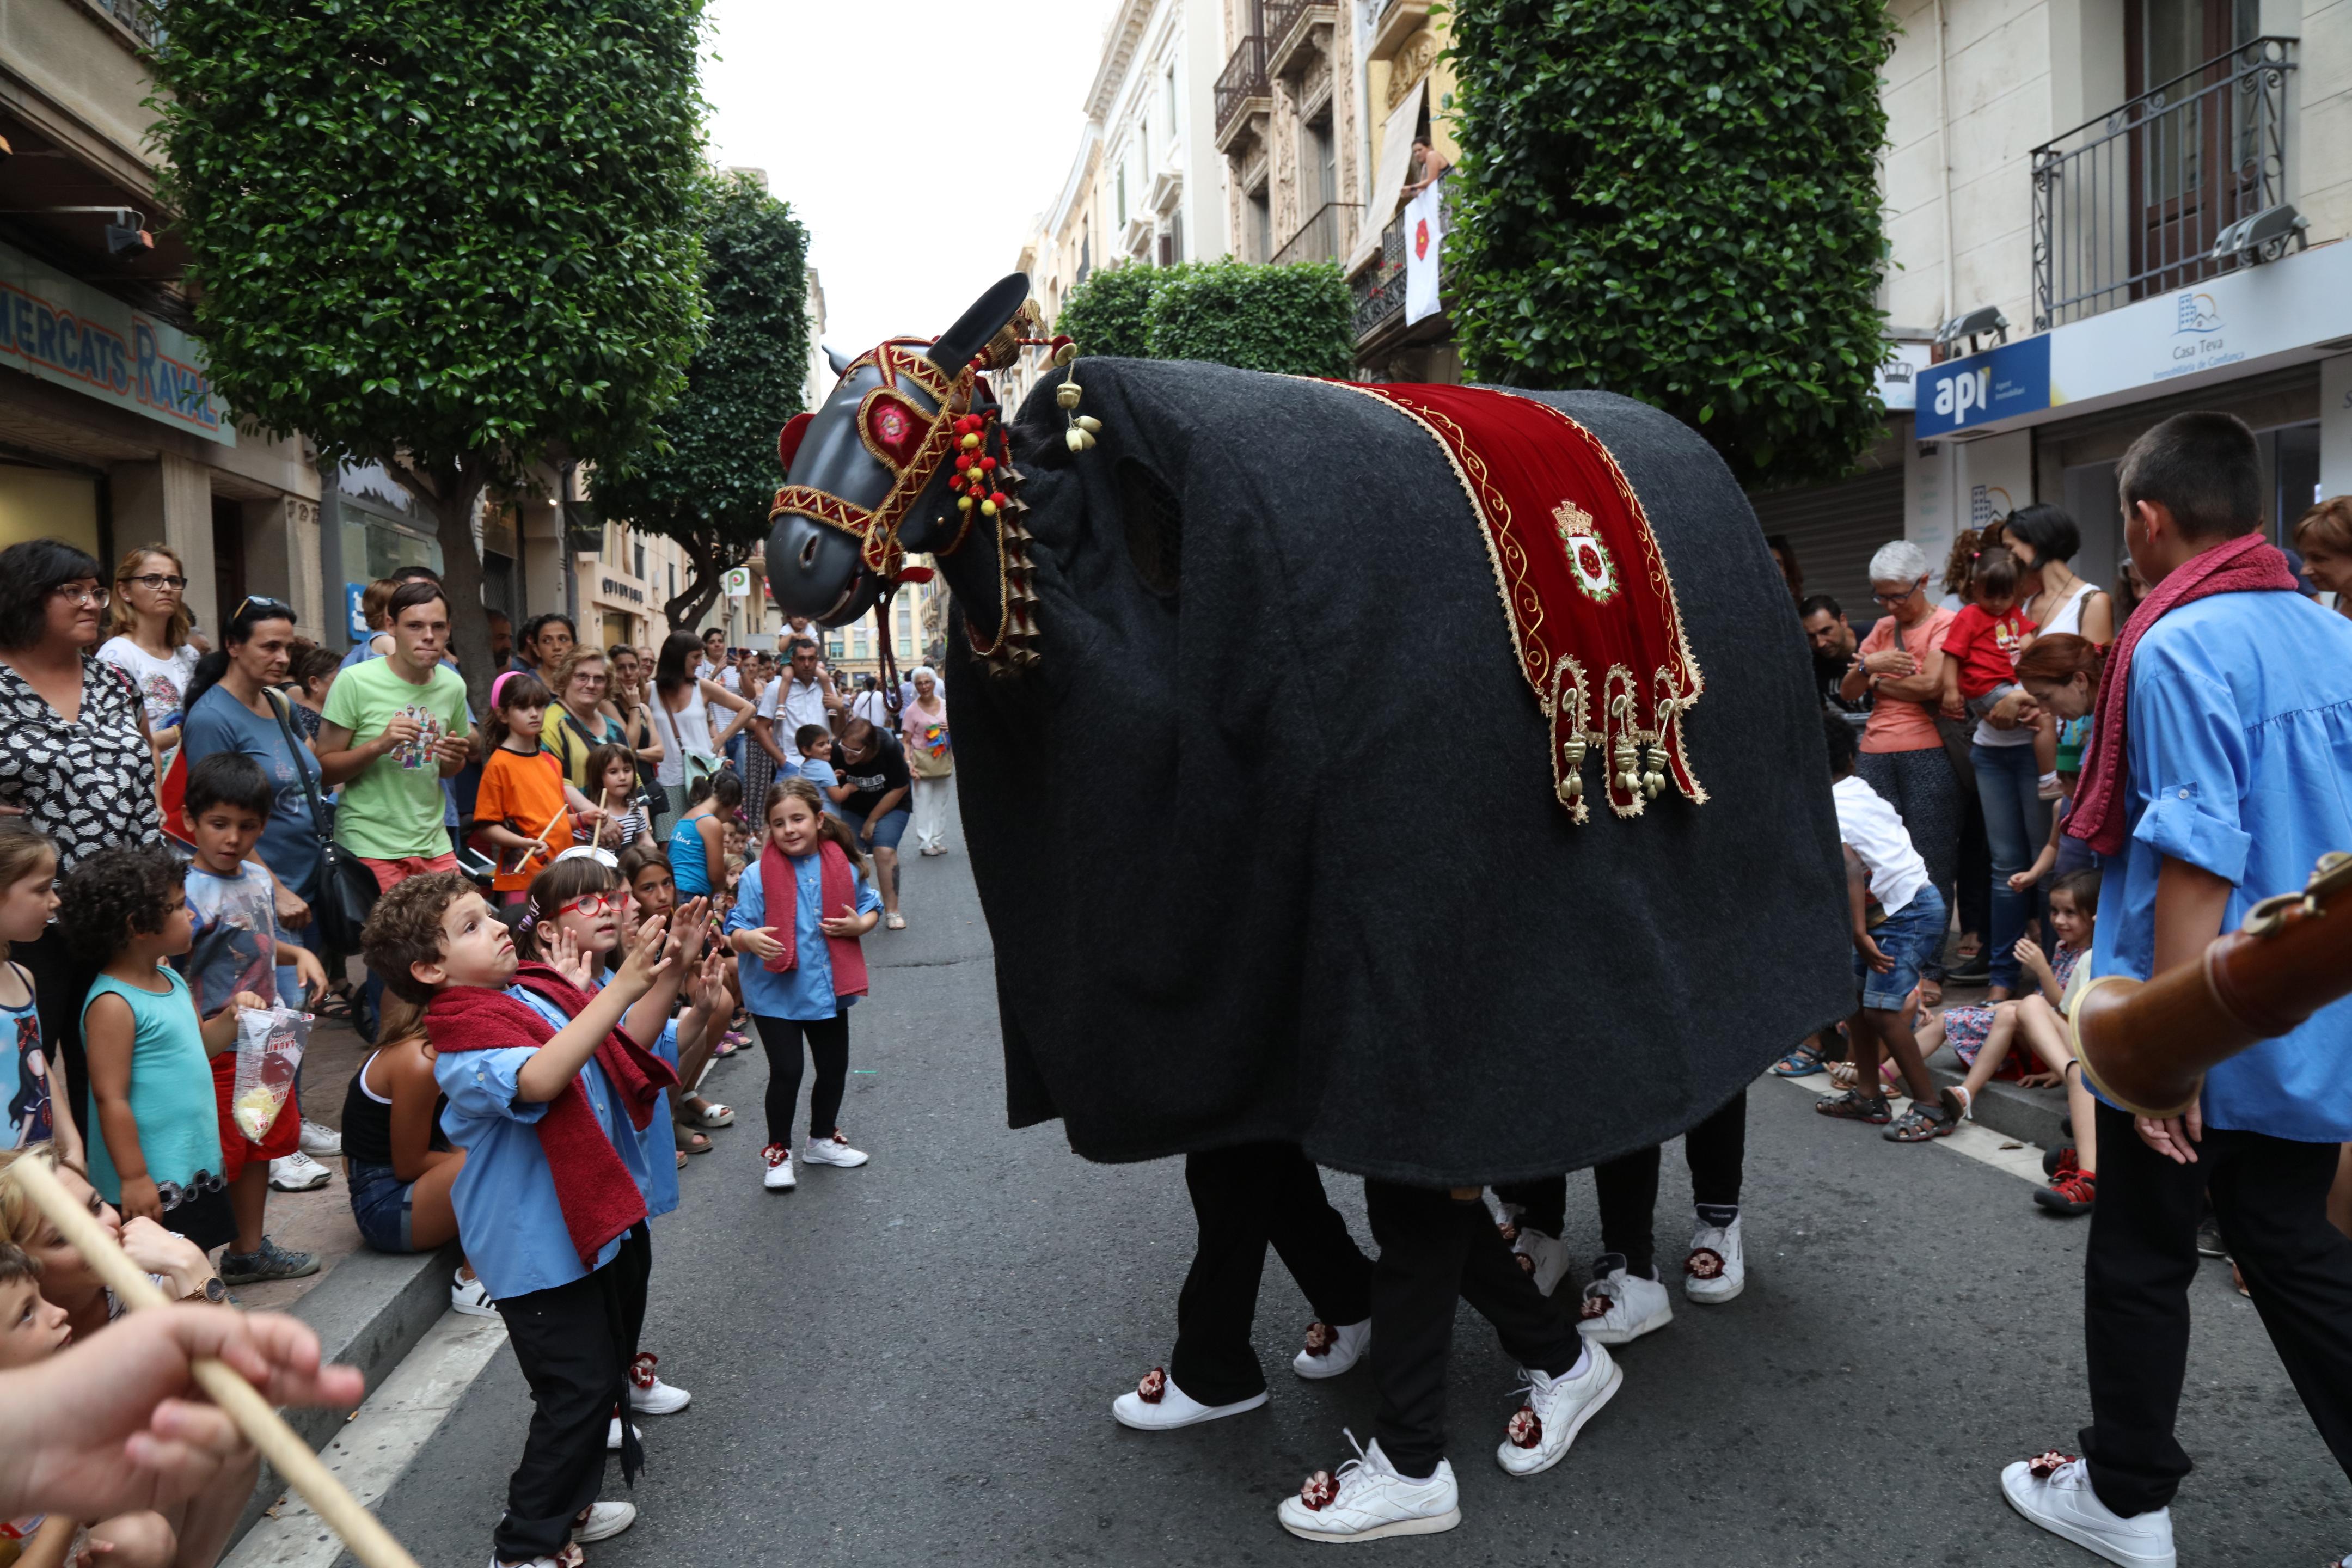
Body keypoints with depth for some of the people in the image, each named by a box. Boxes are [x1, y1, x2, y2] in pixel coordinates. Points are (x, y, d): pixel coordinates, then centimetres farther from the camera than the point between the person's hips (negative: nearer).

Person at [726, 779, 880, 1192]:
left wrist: (859, 925, -13)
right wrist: (749, 938, -34)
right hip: (775, 992, -4)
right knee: (786, 1072, -4)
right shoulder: (758, 876, -14)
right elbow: (735, 932, -12)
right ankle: (778, 1151, 19)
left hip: (828, 987, 4)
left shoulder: (843, 866, -5)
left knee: (834, 1067, 16)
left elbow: (870, 907, 9)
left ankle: (822, 1139, 39)